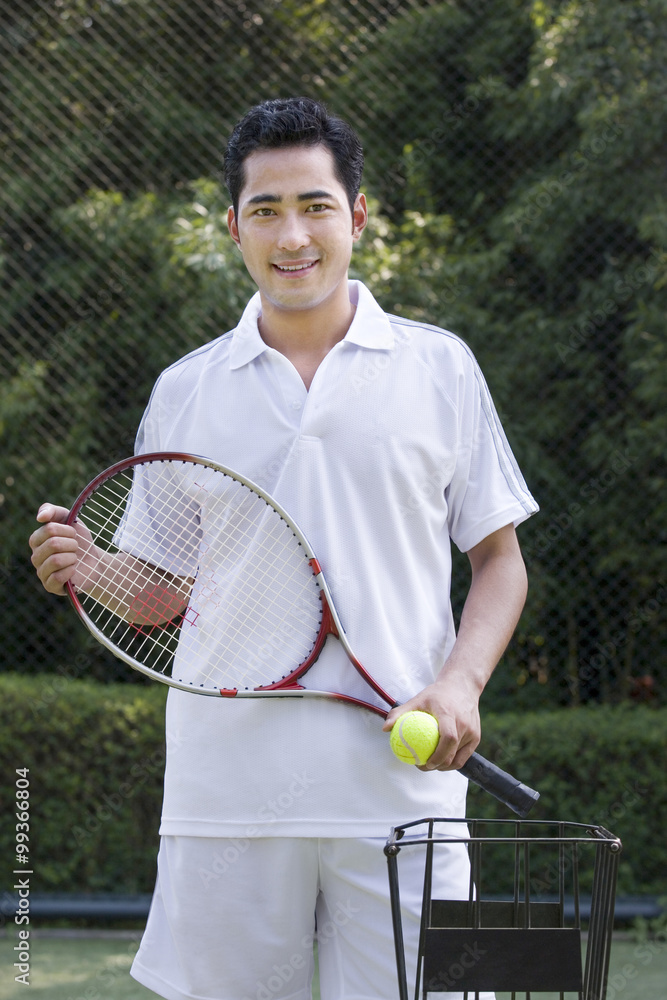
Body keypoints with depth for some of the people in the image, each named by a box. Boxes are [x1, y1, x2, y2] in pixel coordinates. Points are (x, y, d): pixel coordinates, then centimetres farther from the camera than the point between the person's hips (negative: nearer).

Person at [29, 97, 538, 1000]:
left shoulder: (438, 367, 7)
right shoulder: (183, 391, 10)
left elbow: (499, 559, 9)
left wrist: (461, 683, -8)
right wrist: (85, 569, -6)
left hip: (400, 784, -1)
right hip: (224, 793, 1)